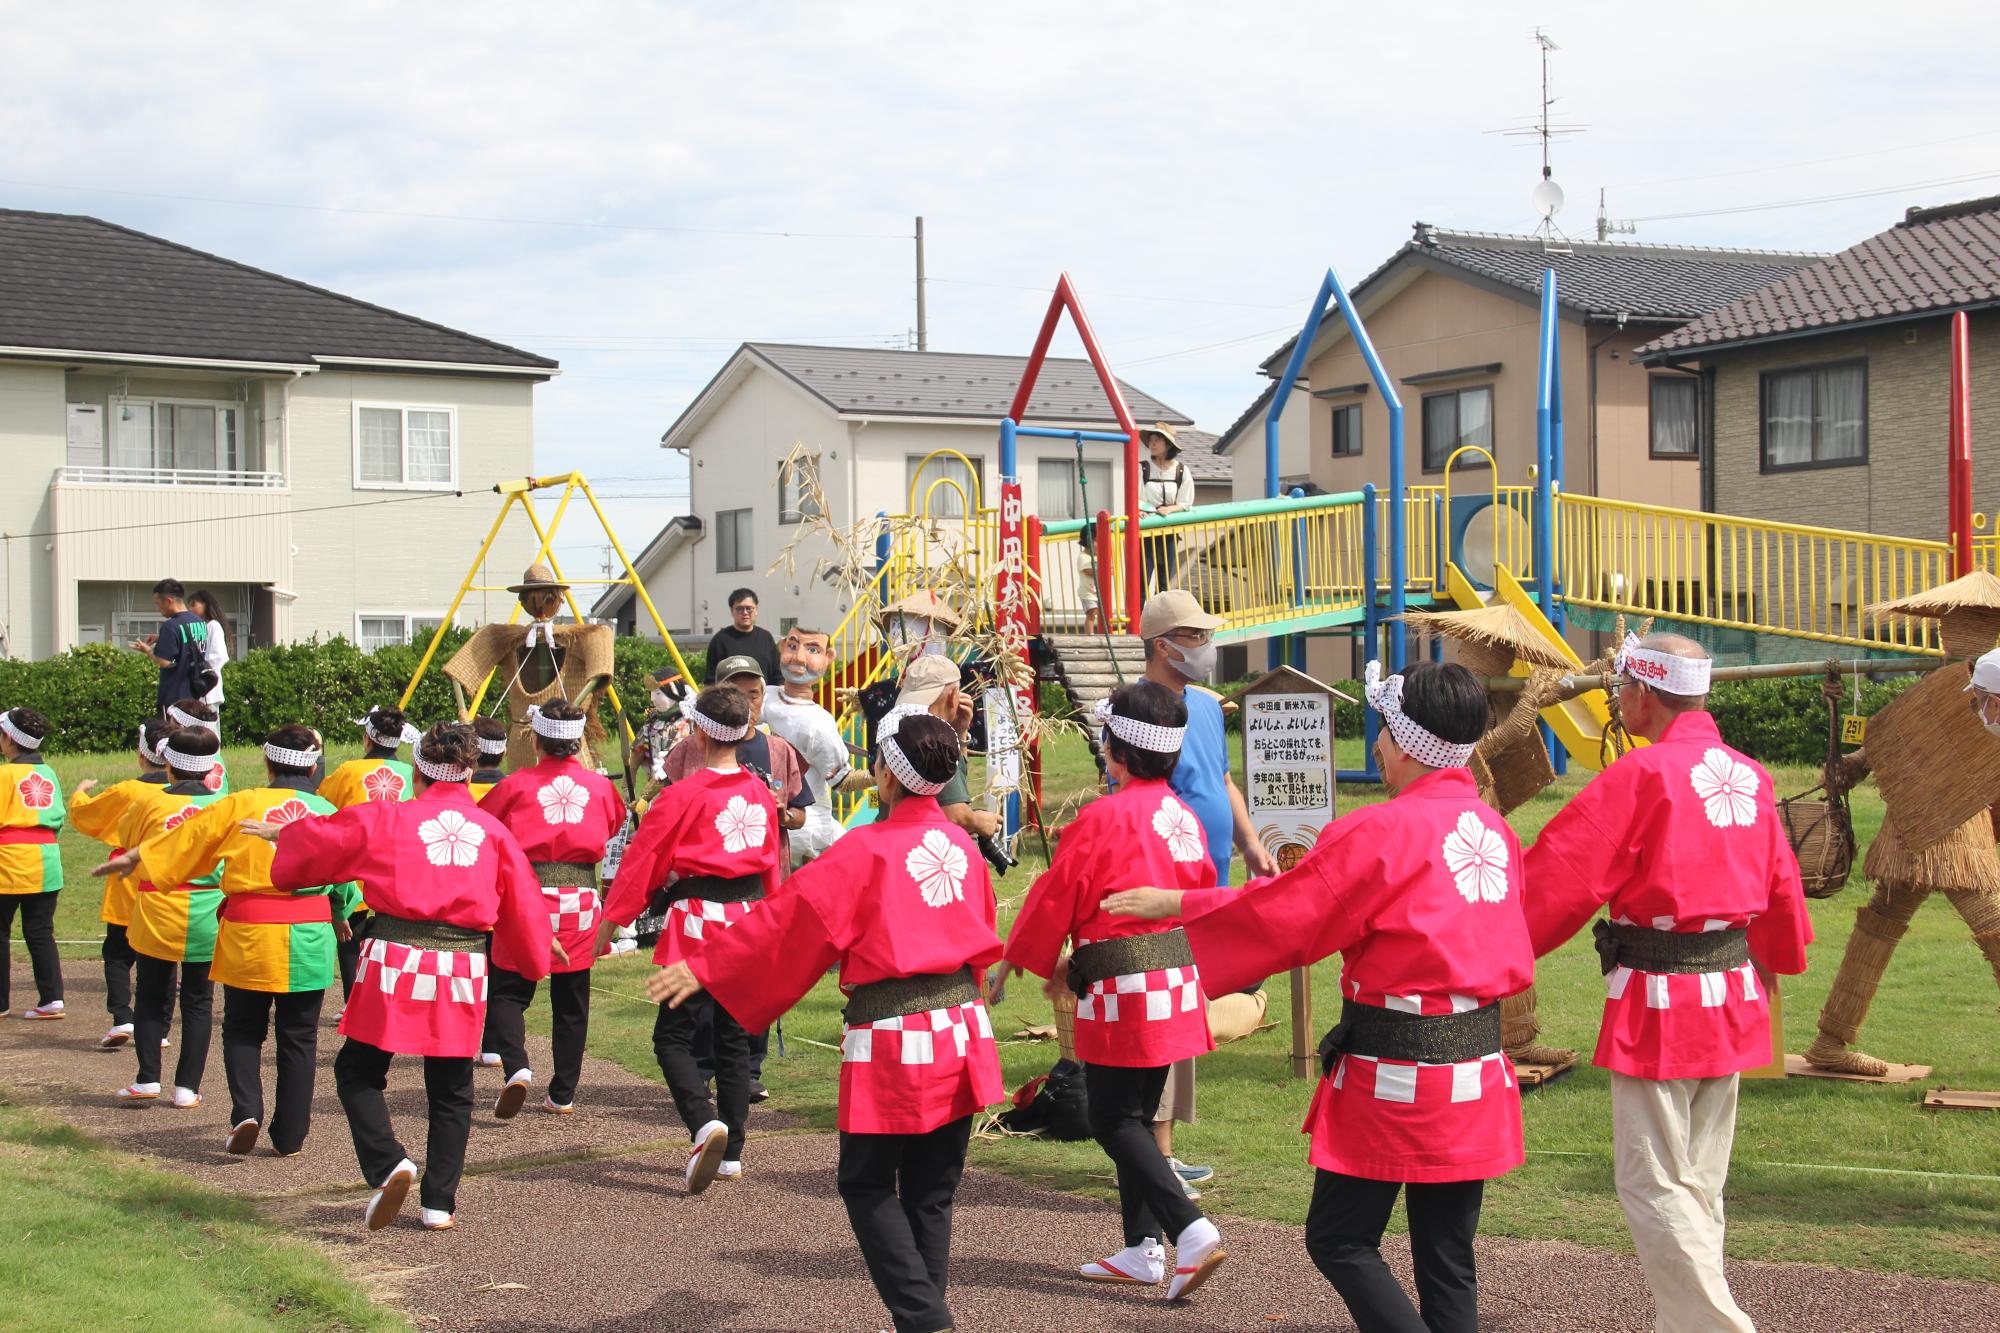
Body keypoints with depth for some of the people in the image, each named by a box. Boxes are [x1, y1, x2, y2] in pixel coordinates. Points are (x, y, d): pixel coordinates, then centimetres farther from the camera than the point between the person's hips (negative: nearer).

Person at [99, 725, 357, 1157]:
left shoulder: (241, 805, -3)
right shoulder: (328, 812, 4)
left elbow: (186, 838, 6)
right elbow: (345, 880, 14)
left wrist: (134, 858, 20)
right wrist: (339, 917, 33)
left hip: (249, 936, -1)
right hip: (309, 940, 1)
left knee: (243, 1029, 14)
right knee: (298, 1038, 10)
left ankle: (246, 1111, -5)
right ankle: (290, 1136, 12)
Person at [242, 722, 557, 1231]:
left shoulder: (386, 818, 1)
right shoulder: (493, 830, 6)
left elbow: (318, 839, 14)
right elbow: (521, 903, 14)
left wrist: (278, 831, 36)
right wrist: (541, 947, 33)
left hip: (395, 963, -2)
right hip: (463, 971, 2)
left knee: (358, 1072, 13)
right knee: (451, 1091, 14)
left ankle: (388, 1163, -7)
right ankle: (439, 1202, 13)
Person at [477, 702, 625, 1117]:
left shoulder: (517, 784, -3)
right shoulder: (599, 786, 4)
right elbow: (616, 823, 24)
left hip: (527, 898, -2)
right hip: (581, 903, 2)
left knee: (509, 992, 8)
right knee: (571, 1002, 11)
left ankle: (516, 1067, -16)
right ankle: (563, 1094, 15)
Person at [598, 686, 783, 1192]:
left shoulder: (684, 794, -11)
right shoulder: (761, 793, 7)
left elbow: (643, 859, -7)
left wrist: (610, 919, 1)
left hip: (698, 922, -6)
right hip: (750, 921, 6)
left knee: (672, 1035, 2)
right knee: (734, 1036, 12)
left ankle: (705, 1122, -21)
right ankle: (731, 1153, 14)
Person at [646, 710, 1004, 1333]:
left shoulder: (867, 850, -12)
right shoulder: (963, 846, 6)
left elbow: (788, 920, -10)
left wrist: (702, 969, -2)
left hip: (893, 1041, -6)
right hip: (961, 1032, 6)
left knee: (868, 1185, 5)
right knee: (932, 1191, 13)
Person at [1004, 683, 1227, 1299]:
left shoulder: (1102, 819, -16)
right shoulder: (1182, 815, 7)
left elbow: (1053, 900, -9)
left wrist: (1043, 964, 11)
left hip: (1123, 993, -8)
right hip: (1177, 981, 8)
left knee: (1114, 1121, 0)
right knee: (1134, 1116, 16)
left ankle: (1192, 1232, -13)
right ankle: (1143, 1249, 20)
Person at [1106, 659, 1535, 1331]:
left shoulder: (1381, 832, -16)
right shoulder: (1494, 829, 5)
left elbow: (1277, 916, -10)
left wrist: (1173, 904, 3)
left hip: (1395, 1077, -7)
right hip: (1477, 1071, 7)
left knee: (1339, 1240, 5)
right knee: (1447, 1260, 12)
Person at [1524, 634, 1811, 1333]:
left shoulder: (1641, 775, -15)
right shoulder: (1748, 776, 7)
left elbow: (1559, 878, -14)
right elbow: (1778, 888, 19)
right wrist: (1774, 957, 37)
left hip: (1659, 1003, -8)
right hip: (1732, 1001, 8)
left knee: (1654, 1186, -2)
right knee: (1698, 1184, 16)